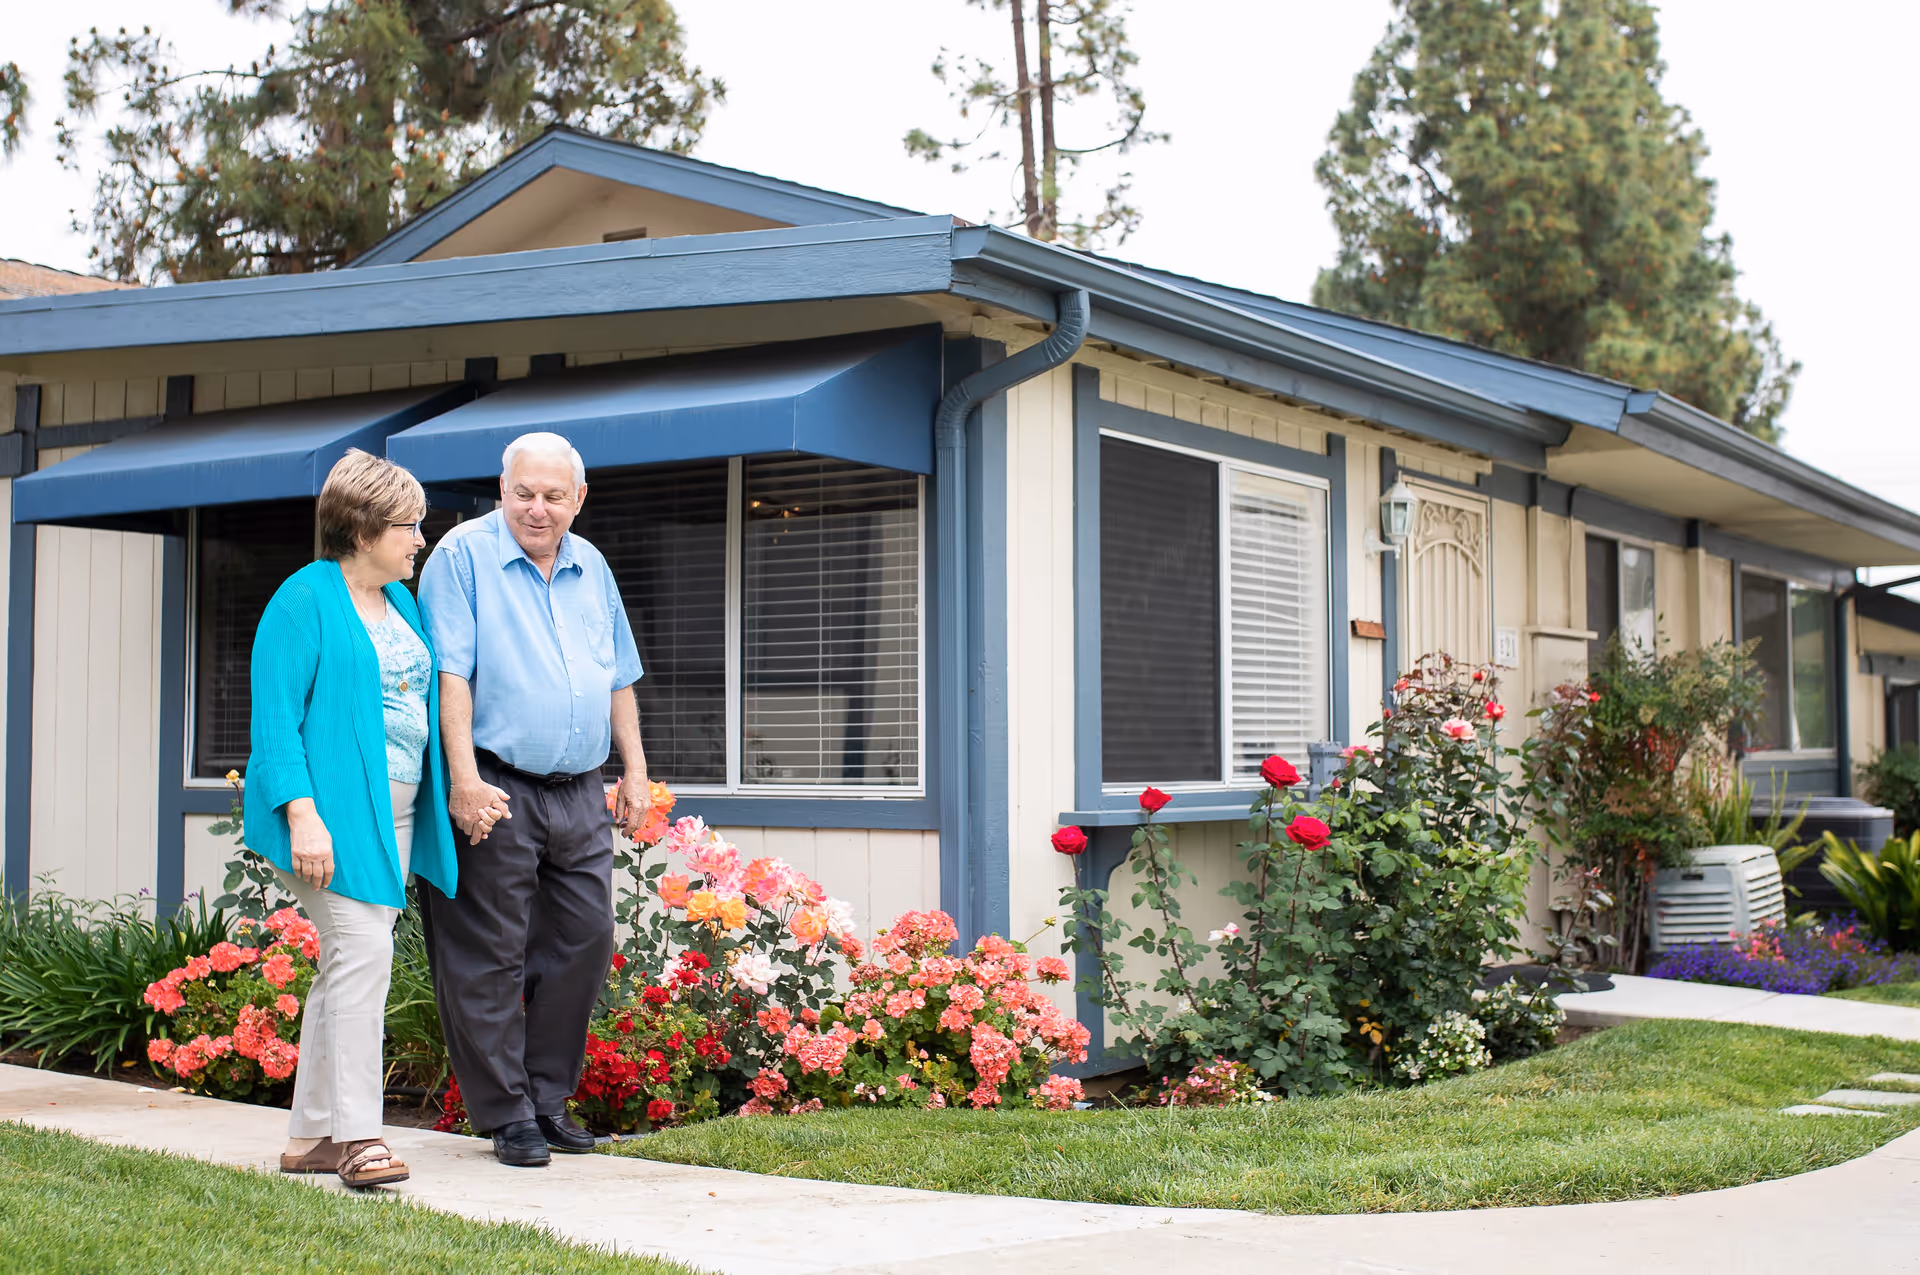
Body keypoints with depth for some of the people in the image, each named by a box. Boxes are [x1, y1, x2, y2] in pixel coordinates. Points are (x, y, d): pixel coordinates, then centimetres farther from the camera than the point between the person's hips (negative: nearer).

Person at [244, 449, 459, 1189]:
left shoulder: (402, 602, 18)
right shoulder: (305, 599, -7)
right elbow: (277, 713, -12)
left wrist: (446, 793, 16)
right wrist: (302, 813, -22)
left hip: (394, 807, 8)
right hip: (333, 806, -8)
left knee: (349, 962, 9)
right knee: (361, 951, -16)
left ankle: (311, 1137, 15)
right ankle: (356, 1136, -12)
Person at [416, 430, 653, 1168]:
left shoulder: (591, 569, 14)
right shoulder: (464, 556, -4)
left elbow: (619, 679, 20)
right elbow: (450, 674, -13)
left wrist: (636, 771, 13)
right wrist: (464, 779, -20)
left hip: (579, 793, 6)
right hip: (497, 791, -6)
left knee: (586, 942, 7)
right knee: (490, 959, 0)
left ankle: (548, 1099, 20)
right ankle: (507, 1115, 10)